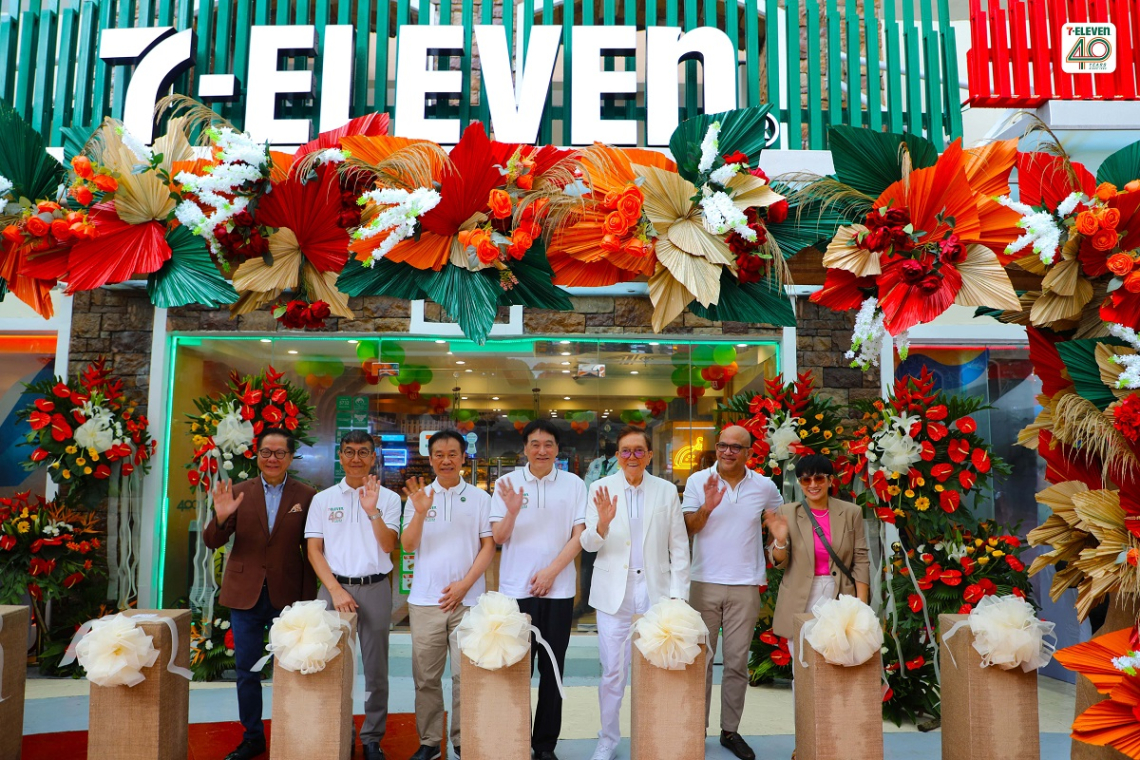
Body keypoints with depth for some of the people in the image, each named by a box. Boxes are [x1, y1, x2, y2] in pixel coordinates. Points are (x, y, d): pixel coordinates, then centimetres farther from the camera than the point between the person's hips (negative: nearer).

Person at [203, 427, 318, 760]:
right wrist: (221, 517, -23)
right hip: (245, 595, 2)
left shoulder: (306, 496, -1)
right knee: (246, 671, 11)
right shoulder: (239, 493, 3)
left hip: (287, 596, -2)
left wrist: (308, 597, -4)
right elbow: (213, 542, -1)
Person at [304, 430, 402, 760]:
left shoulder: (388, 498, 3)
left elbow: (388, 545, -5)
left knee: (376, 669, 5)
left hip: (375, 588, 0)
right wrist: (335, 590, -8)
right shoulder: (323, 499, 6)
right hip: (334, 586, 1)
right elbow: (314, 550, 2)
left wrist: (372, 511, -19)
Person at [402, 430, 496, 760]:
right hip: (425, 599, 1)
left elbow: (488, 547, 2)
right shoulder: (418, 496, 7)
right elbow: (408, 545, 0)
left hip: (468, 599, -1)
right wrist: (420, 512, -17)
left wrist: (465, 584, -9)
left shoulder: (479, 498, 4)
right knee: (426, 676, 6)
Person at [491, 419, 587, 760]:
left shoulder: (573, 484, 2)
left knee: (552, 670, 8)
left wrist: (551, 571, -11)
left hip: (558, 590, 0)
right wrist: (512, 511, -20)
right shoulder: (508, 483, 2)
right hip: (516, 590, 0)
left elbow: (578, 537, 0)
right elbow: (498, 537, -1)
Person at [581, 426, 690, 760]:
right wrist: (602, 523, -22)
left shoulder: (667, 491, 3)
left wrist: (678, 593, -1)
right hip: (614, 592, 0)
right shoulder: (601, 489, 1)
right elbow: (589, 544, -2)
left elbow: (679, 547, 4)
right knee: (612, 672, 4)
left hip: (655, 590, 1)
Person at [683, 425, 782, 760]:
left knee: (737, 662, 7)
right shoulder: (698, 481, -3)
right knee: (701, 660, 6)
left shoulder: (764, 486, 2)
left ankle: (730, 730, 20)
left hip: (746, 585, 1)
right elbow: (687, 529, -8)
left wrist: (770, 552, 9)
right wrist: (707, 507, -26)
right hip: (705, 582, -1)